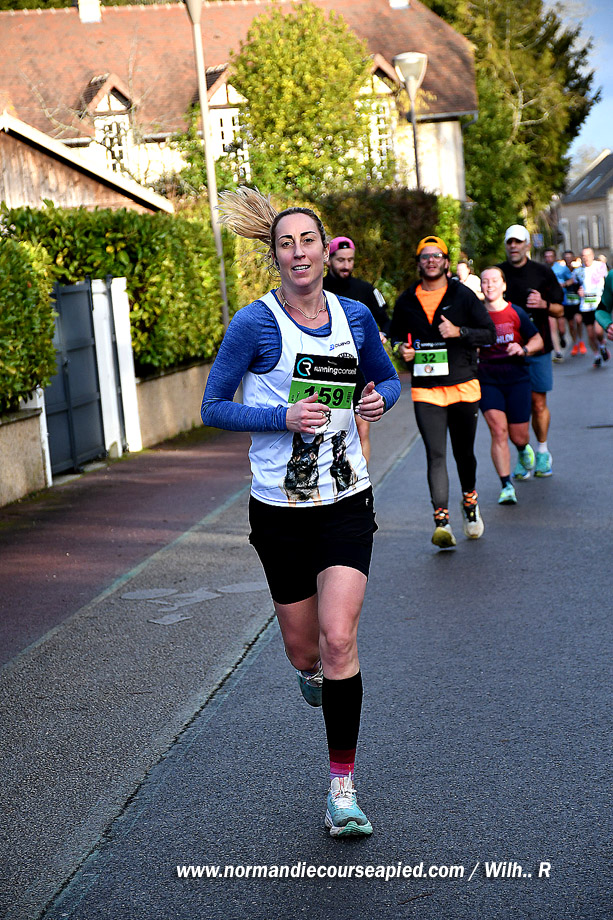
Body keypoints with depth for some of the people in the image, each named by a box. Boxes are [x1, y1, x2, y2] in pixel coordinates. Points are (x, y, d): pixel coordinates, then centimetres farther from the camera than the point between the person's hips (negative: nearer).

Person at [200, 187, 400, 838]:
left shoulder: (354, 315, 3)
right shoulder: (255, 324, -9)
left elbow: (387, 378, 19)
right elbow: (213, 407, -5)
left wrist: (380, 399, -4)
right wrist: (284, 417, -19)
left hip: (346, 502, 1)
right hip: (280, 508, -1)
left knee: (339, 640, -12)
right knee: (303, 649, 10)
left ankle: (342, 789, 0)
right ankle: (312, 670, 52)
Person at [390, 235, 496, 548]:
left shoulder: (463, 296, 1)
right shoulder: (406, 301, 8)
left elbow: (489, 334, 1)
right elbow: (395, 334, 23)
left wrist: (459, 332, -16)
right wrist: (401, 348, 0)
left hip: (463, 386, 0)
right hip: (425, 390, 0)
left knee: (464, 452, 12)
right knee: (435, 455, -11)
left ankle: (470, 502, 39)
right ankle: (442, 522, -17)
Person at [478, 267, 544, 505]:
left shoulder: (516, 313, -3)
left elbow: (538, 340, 3)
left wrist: (523, 349, -16)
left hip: (517, 380, 0)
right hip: (488, 381, 0)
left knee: (519, 436, 3)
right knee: (498, 430, -16)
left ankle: (523, 451, 43)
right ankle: (506, 486, -12)